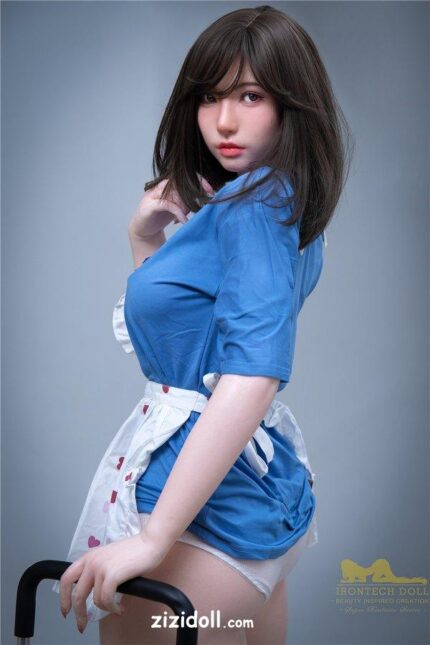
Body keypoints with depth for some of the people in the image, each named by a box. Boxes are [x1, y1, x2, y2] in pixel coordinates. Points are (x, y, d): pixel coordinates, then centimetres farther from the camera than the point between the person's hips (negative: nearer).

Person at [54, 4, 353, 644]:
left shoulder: (254, 203, -15)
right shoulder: (278, 202, 14)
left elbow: (252, 376, -27)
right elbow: (170, 325, 22)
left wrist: (152, 538, -29)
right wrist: (147, 243, 6)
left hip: (206, 495, -10)